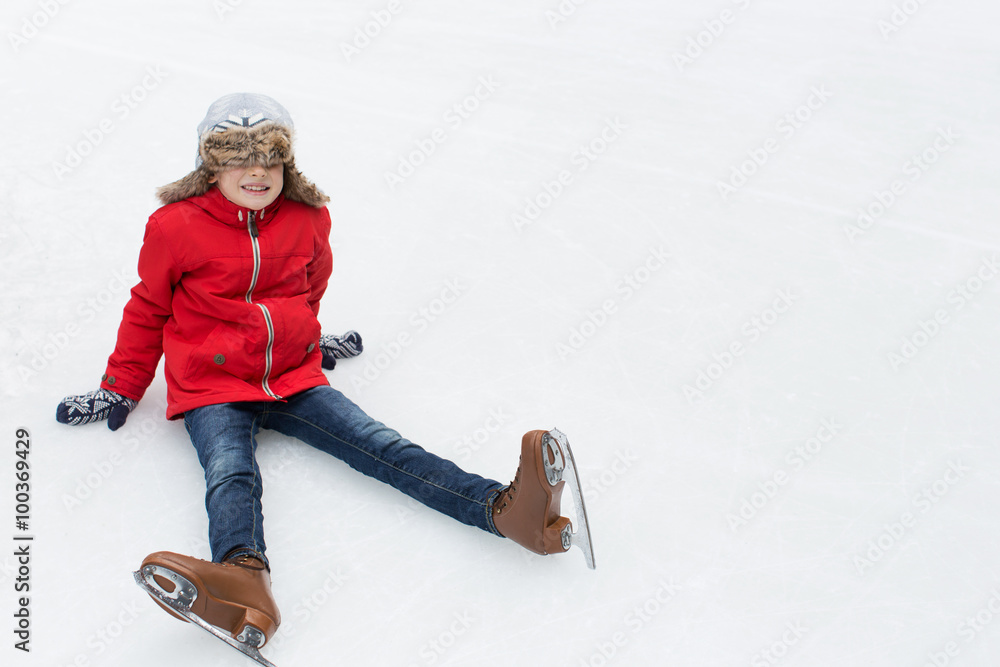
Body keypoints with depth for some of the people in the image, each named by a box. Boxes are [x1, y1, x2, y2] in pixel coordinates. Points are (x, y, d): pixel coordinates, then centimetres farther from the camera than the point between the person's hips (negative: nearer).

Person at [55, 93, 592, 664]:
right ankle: (246, 579, -63)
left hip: (294, 379, 2)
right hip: (212, 391, -2)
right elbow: (148, 311, 9)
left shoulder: (308, 221, 3)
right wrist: (122, 385, 14)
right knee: (231, 474, -31)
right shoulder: (176, 228, -5)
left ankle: (503, 508, -34)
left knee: (381, 447, -16)